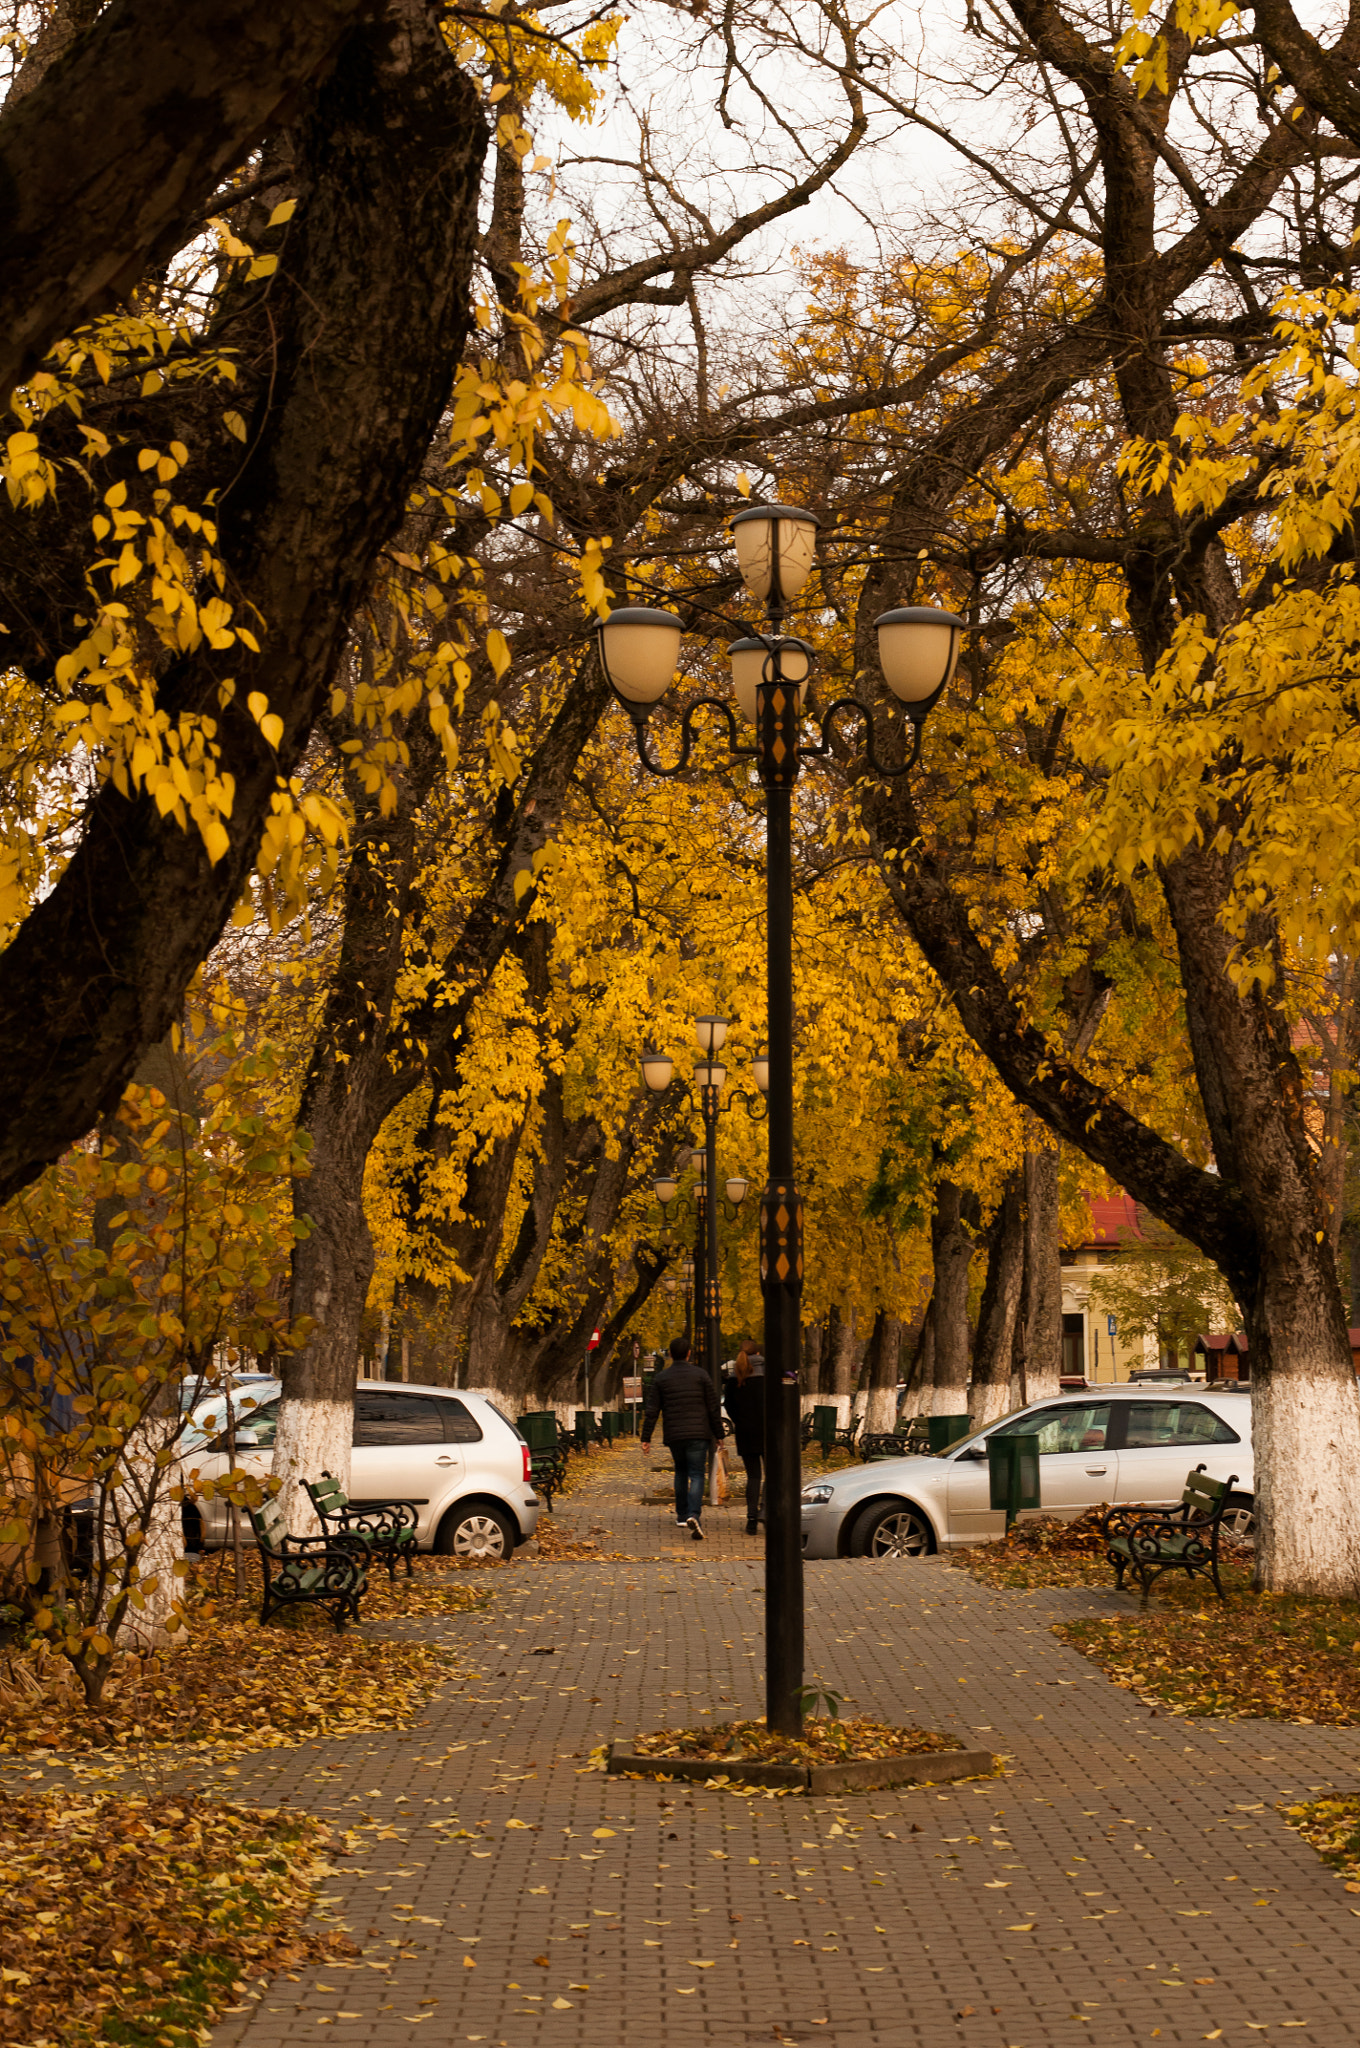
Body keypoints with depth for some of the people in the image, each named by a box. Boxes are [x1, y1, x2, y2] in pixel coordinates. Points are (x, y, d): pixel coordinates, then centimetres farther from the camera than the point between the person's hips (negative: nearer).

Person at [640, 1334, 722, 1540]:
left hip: (673, 1436, 2)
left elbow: (651, 1411, 1)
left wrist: (646, 1438, 3)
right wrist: (718, 1434, 8)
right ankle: (693, 1515, -26)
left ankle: (682, 1515, 25)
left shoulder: (661, 1378, 4)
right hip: (698, 1434, -2)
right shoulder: (700, 1375, 0)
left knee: (681, 1471, 22)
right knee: (696, 1474, -5)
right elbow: (713, 1407, 0)